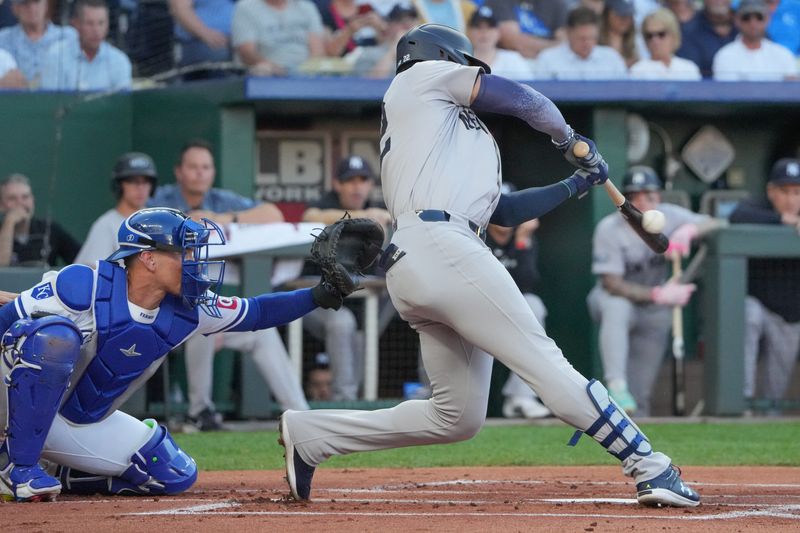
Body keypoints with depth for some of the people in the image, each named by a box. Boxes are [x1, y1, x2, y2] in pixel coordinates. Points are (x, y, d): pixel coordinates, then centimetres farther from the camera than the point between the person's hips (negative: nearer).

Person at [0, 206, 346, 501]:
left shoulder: (186, 313, -5)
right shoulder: (83, 286, -23)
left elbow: (258, 313, 5)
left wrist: (317, 296, -8)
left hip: (86, 425, 7)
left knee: (176, 475, 1)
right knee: (55, 336, -38)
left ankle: (65, 477, 12)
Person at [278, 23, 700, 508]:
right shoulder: (423, 77, 15)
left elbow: (504, 211, 31)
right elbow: (523, 100, 11)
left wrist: (575, 186, 31)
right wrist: (568, 138, 29)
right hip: (439, 245, -9)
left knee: (457, 417, 10)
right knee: (544, 362, -15)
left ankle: (309, 435, 15)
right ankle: (650, 467, -21)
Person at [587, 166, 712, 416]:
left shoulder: (668, 216, -8)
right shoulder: (609, 229, -18)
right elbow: (611, 283, -22)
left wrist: (688, 230, -34)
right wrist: (658, 294, -30)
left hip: (653, 311, 3)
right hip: (610, 301, -3)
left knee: (640, 394, -4)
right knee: (617, 306, -41)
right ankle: (616, 385, -44)